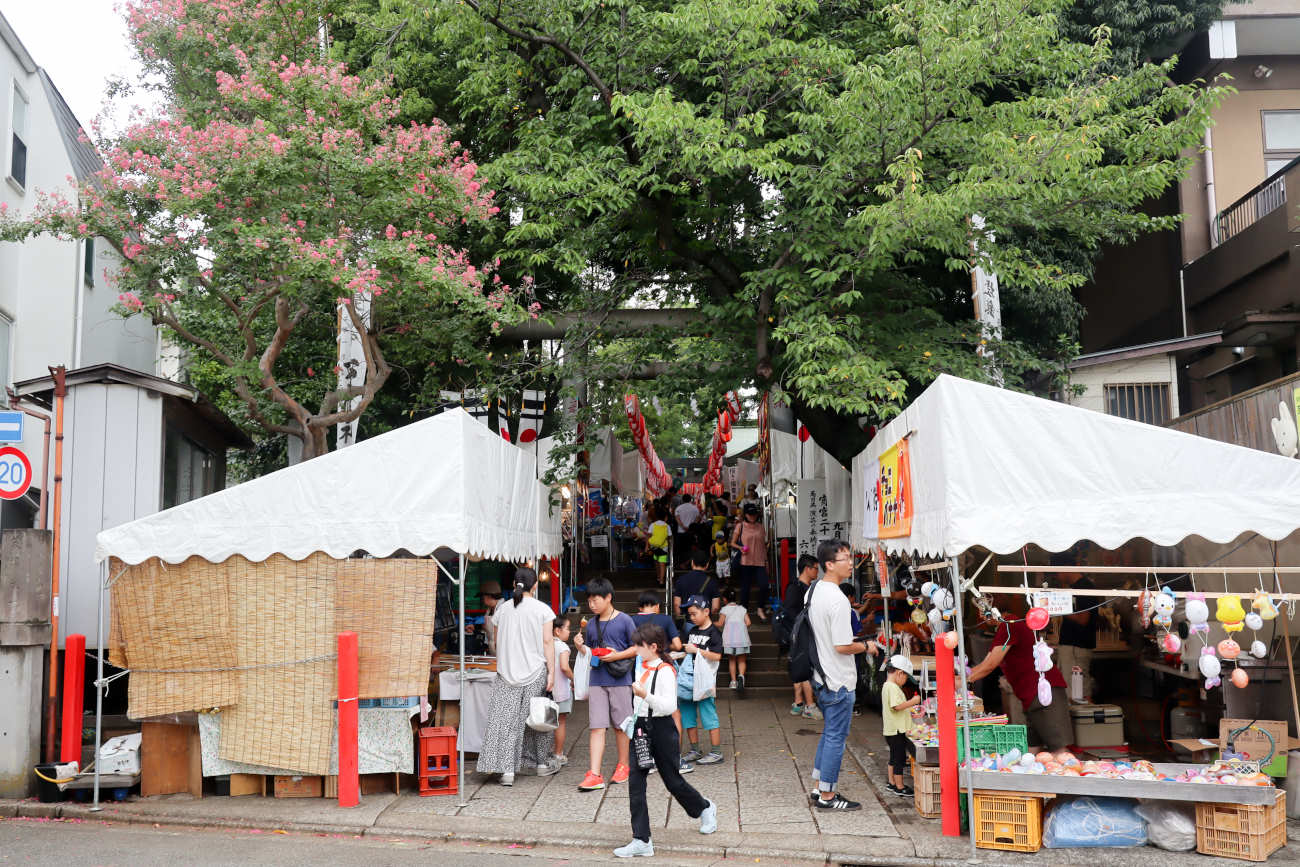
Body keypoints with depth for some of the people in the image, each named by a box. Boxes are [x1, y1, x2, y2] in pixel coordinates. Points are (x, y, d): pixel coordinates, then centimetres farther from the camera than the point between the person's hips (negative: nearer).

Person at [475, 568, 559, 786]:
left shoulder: (503, 608, 4)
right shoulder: (542, 609, -4)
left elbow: (497, 641, 10)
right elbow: (548, 641, -7)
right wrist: (551, 672, -6)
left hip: (507, 671, 2)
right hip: (535, 670, -1)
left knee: (506, 719, 1)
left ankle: (507, 770, -6)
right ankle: (542, 763, 24)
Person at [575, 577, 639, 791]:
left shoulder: (624, 620, -5)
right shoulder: (591, 625, 10)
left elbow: (637, 647, -3)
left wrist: (617, 655, -16)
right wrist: (580, 646, -3)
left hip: (620, 681, -3)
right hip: (597, 682, 3)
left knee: (621, 726, 9)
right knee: (597, 727, -3)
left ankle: (622, 766, 26)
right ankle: (594, 775, -5)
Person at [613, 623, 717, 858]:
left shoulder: (665, 671, -16)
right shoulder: (642, 668, 9)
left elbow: (670, 706, -23)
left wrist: (645, 695, -35)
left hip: (661, 729, -7)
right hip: (642, 728, 7)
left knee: (672, 780, 8)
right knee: (635, 782, -2)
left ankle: (705, 808, 38)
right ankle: (641, 841, 1)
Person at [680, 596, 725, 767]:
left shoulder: (713, 632, -9)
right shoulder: (691, 631, 14)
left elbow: (717, 656, -19)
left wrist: (696, 650, -20)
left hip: (704, 680, -8)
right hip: (689, 678, 8)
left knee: (708, 714, -4)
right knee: (687, 714, 11)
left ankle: (716, 752, 5)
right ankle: (695, 751, 22)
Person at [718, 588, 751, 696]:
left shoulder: (725, 609, 5)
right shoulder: (742, 609, 13)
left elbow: (720, 623, -2)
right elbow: (748, 623, 4)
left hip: (729, 637, -1)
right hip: (742, 637, 1)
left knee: (731, 660, 9)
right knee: (742, 660, 5)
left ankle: (734, 681, 6)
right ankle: (741, 675, -21)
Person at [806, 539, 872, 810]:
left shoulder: (811, 592, 7)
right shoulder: (838, 600, -23)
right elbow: (842, 646, -24)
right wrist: (866, 647, -8)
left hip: (820, 677, 9)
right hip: (839, 681, -9)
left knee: (829, 733, 20)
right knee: (836, 737, 2)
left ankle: (819, 788, 27)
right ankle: (827, 796, 11)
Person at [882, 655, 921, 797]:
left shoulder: (886, 686, 14)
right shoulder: (893, 687, -18)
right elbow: (897, 706, -28)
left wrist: (909, 704, 20)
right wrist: (913, 701, -19)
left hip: (891, 730, 10)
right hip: (897, 730, -10)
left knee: (894, 757, 19)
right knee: (899, 758, -2)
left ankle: (892, 783, 28)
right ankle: (900, 787, 4)